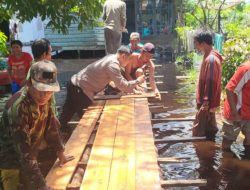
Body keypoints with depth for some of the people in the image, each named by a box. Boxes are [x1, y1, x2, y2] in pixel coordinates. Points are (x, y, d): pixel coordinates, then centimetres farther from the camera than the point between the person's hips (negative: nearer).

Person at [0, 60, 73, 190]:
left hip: (29, 157, 6)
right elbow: (24, 152, -36)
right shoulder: (18, 107, -35)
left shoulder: (43, 98, -13)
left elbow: (50, 125, 2)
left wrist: (60, 153, 9)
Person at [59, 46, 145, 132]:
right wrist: (137, 81, -9)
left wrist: (131, 89, 11)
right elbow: (121, 85, -23)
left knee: (69, 112, 21)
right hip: (80, 89, -10)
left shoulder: (112, 58, 9)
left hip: (75, 84, 10)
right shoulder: (112, 64, -21)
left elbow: (119, 80, 17)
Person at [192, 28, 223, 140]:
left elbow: (211, 83, -25)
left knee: (199, 131, 0)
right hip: (206, 100, 10)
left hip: (207, 102, -10)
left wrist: (206, 103, -22)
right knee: (208, 128, 20)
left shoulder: (211, 59, -24)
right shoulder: (209, 56, 8)